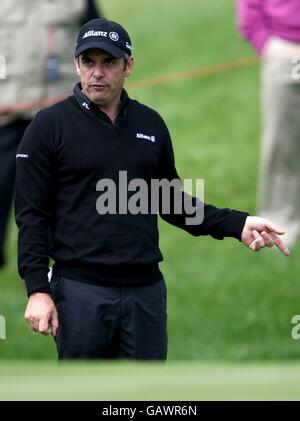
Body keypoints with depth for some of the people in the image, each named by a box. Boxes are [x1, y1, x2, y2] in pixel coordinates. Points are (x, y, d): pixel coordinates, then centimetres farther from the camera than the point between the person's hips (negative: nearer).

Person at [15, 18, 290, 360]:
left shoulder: (151, 125, 11)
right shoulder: (49, 126, -3)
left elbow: (173, 203, 18)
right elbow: (32, 214, -4)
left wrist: (236, 224, 5)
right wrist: (37, 289, -13)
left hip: (145, 290, 4)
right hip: (81, 292, -4)